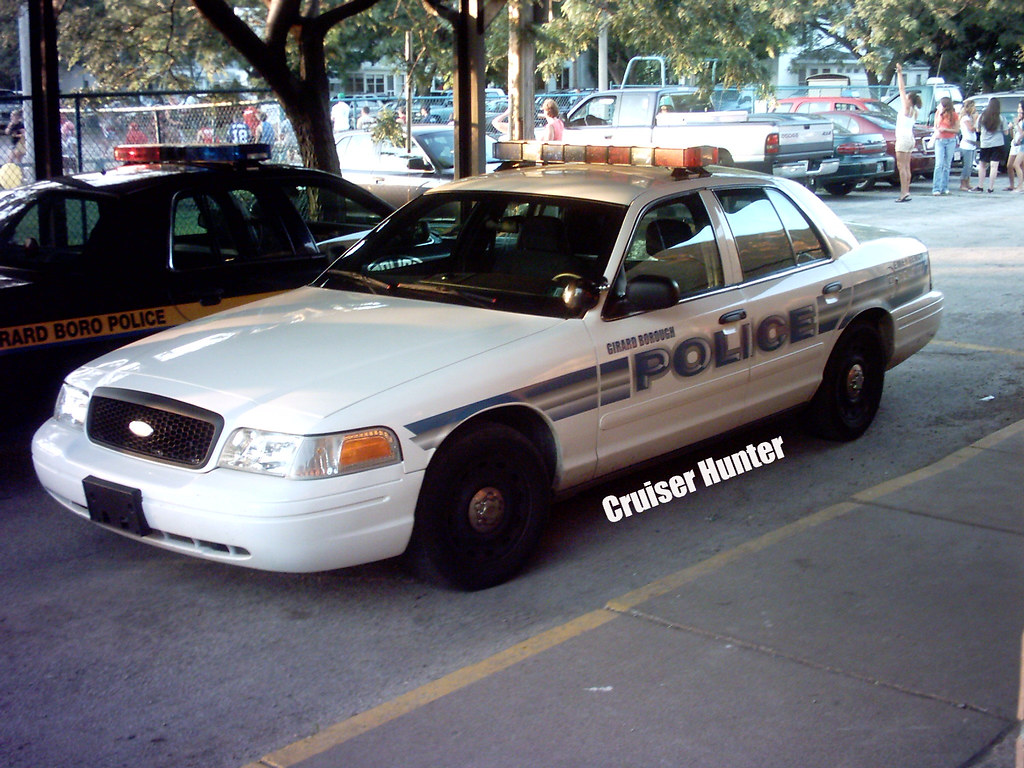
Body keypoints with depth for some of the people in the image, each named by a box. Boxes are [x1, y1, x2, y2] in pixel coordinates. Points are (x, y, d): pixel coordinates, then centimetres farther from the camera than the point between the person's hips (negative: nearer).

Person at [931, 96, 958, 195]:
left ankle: (944, 188, 10)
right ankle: (936, 188, -13)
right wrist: (936, 133, -4)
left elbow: (956, 130, -2)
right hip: (939, 140, 1)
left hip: (950, 141, -1)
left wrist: (945, 129, -14)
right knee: (939, 164, -10)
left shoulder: (954, 115, -3)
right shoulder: (938, 113, 5)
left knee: (947, 165, 4)